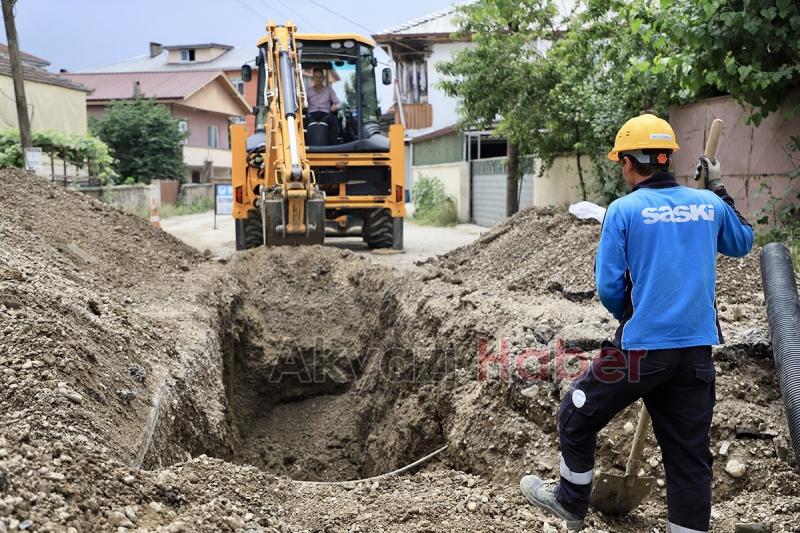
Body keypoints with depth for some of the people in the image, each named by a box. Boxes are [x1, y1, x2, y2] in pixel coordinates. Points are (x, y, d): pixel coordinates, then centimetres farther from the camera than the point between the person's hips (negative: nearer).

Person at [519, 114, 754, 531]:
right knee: (690, 451, 14)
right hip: (698, 349, 5)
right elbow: (742, 243, 25)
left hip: (642, 348, -5)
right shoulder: (709, 204, 4)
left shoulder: (624, 209, -9)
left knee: (576, 417, 17)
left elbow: (608, 285, -8)